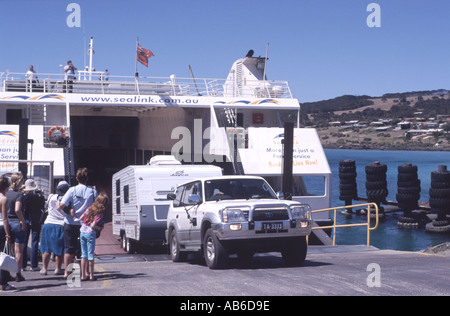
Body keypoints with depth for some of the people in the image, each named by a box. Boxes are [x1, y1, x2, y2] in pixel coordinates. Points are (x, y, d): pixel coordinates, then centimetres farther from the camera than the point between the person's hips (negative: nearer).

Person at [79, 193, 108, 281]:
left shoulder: (89, 208, 5)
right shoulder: (100, 213, -12)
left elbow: (81, 218, 10)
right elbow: (93, 225, -17)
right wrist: (99, 228, 0)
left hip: (82, 232, 5)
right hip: (90, 234, -5)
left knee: (84, 255, 10)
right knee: (90, 255, 2)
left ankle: (84, 275, 12)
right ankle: (91, 275, 7)